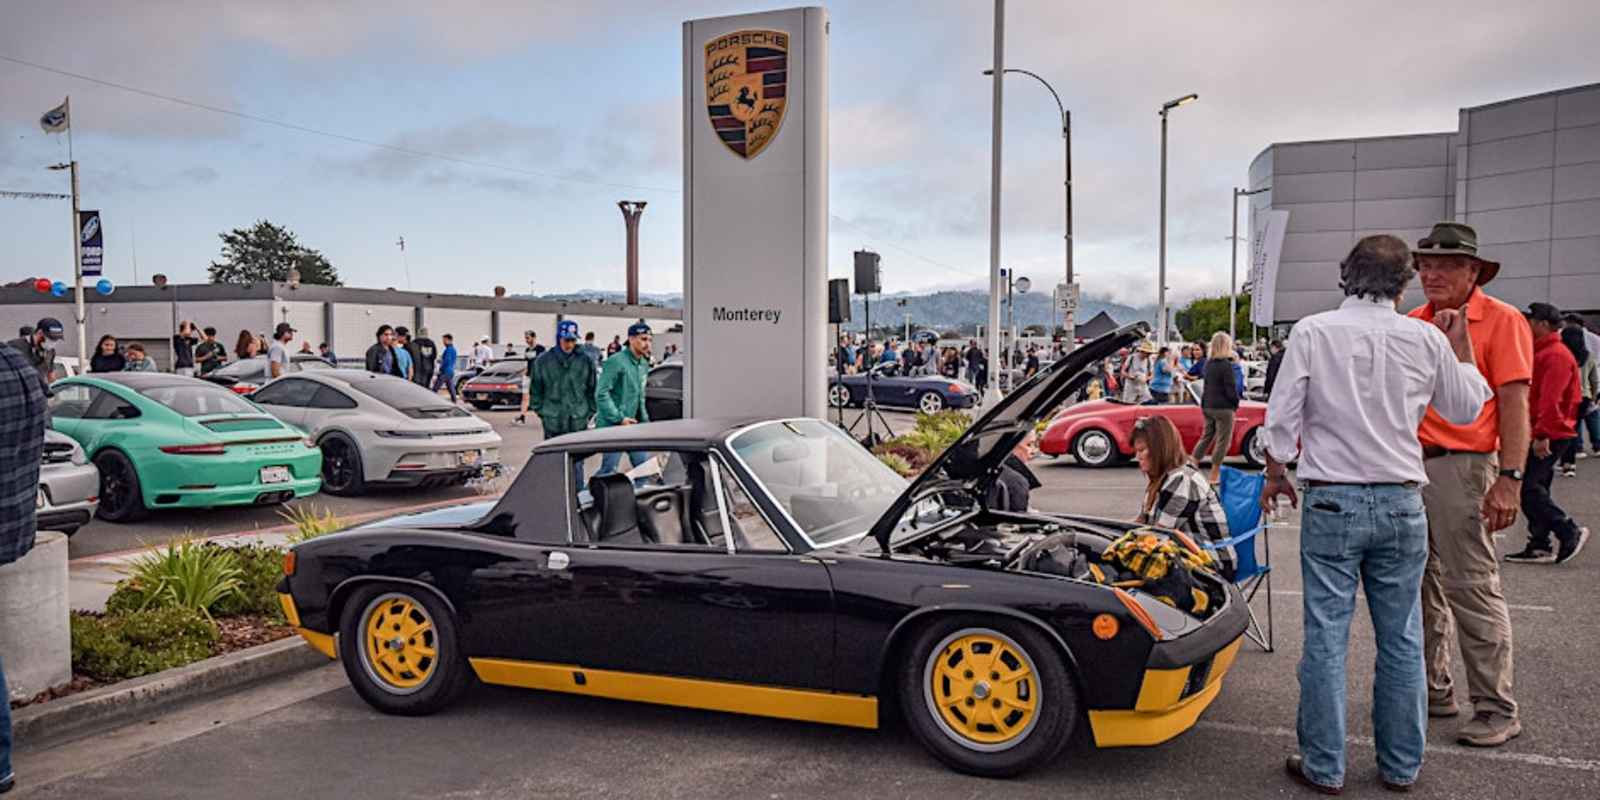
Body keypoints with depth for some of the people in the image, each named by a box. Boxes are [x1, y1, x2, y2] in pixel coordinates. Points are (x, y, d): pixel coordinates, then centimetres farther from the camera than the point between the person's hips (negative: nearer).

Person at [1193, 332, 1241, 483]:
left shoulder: (1208, 363, 7)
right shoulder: (1226, 365, -16)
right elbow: (1231, 389, -15)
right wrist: (1236, 403, 0)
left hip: (1208, 406, 7)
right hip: (1223, 407, -7)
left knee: (1206, 436, 18)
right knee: (1223, 440, 2)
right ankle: (1214, 475, 4)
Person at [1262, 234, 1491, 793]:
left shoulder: (1313, 332, -5)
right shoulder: (1426, 339, 1)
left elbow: (1281, 417, -5)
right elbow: (1467, 409, 16)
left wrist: (1276, 472, 11)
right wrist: (1461, 347, 28)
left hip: (1331, 501, -2)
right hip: (1401, 505, 2)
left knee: (1326, 637, 3)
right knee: (1401, 640, 11)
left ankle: (1323, 767, 9)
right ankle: (1400, 767, 21)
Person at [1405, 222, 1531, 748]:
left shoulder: (1501, 321, -3)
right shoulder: (1411, 324, 12)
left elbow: (1514, 404, -9)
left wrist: (1509, 478, -16)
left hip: (1460, 467, -6)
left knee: (1472, 587, -4)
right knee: (1421, 585, 13)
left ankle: (1496, 709, 7)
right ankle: (1433, 690, 25)